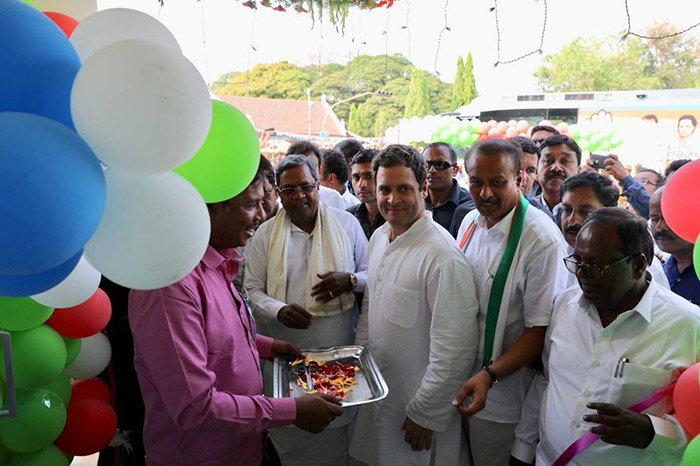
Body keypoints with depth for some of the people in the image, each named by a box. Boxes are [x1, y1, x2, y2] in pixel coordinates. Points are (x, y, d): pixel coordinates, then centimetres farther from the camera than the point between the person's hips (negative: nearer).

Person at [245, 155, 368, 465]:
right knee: (291, 435, 8)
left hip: (340, 348, 0)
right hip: (286, 350, 0)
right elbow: (252, 290, 3)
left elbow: (372, 273, 9)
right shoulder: (266, 233, 4)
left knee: (340, 429, 9)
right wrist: (279, 310, -16)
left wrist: (349, 280, -12)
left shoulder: (346, 223, 5)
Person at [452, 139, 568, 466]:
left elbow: (540, 330, -19)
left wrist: (489, 375, -29)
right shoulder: (470, 221, 2)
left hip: (502, 396, -6)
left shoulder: (542, 239, -20)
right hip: (459, 383, 6)